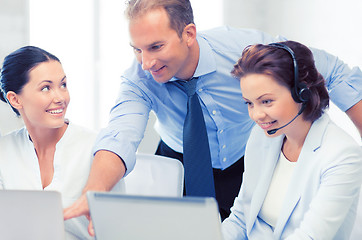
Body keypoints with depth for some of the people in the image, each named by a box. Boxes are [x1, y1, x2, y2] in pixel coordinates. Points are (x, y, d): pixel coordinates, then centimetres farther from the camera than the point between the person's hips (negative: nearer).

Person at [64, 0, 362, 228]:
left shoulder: (243, 48, -28)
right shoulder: (140, 79, -25)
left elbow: (333, 72, -18)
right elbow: (121, 135, -41)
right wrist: (92, 196, -62)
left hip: (250, 167, 0)